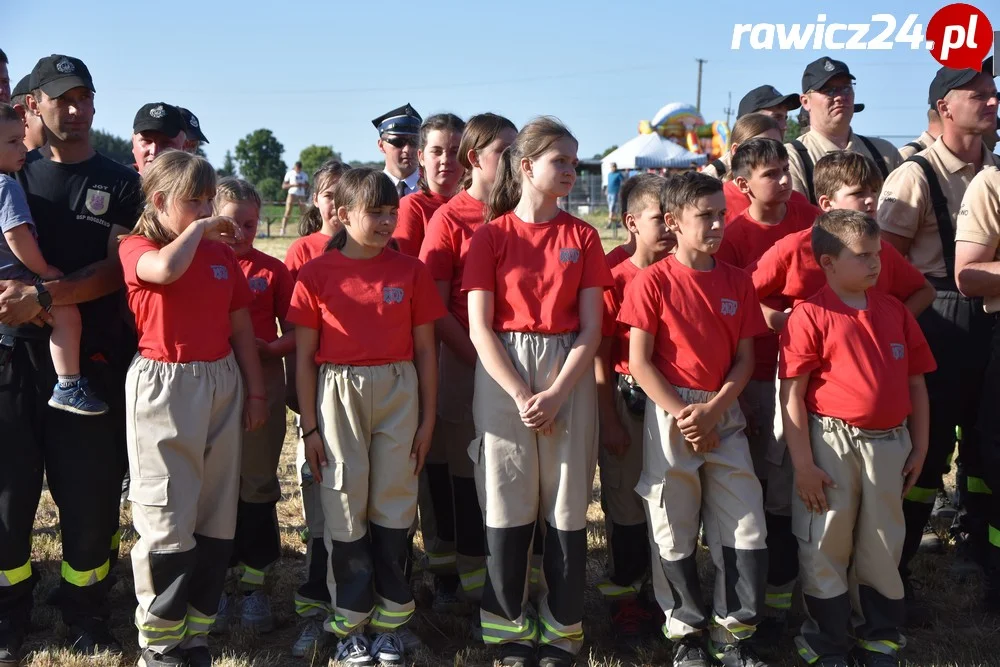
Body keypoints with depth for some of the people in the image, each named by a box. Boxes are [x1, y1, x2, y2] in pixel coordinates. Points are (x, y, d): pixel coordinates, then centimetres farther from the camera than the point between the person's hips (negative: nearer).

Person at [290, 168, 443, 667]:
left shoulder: (410, 271, 2)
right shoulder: (316, 274, -2)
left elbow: (425, 350, 6)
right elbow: (304, 356, 1)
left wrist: (427, 418, 4)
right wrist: (309, 426, -1)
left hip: (398, 394, 1)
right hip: (337, 396, -1)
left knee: (393, 508, 6)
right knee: (345, 509, 6)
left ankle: (388, 623, 19)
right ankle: (350, 623, 19)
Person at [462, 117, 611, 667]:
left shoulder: (582, 236, 7)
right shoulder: (491, 236, 1)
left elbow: (590, 327, 1)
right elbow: (480, 329, -4)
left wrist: (557, 393, -11)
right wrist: (520, 396, -13)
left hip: (569, 375, 2)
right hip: (504, 377, -1)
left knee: (567, 508, 4)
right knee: (508, 504, 2)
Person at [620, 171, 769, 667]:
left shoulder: (737, 282, 6)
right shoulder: (653, 281, -5)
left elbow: (744, 360, 5)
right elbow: (640, 362, -7)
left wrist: (712, 410, -10)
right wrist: (682, 414, -14)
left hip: (724, 413, 3)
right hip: (669, 414, -3)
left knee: (746, 528, 2)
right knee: (674, 531, 5)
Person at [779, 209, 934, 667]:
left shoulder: (894, 312, 7)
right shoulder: (811, 316, -9)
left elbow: (916, 383, 13)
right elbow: (791, 394, -11)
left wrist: (919, 446, 9)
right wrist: (803, 464, -13)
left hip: (888, 444, 5)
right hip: (831, 444, -4)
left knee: (883, 547, 15)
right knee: (825, 547, 7)